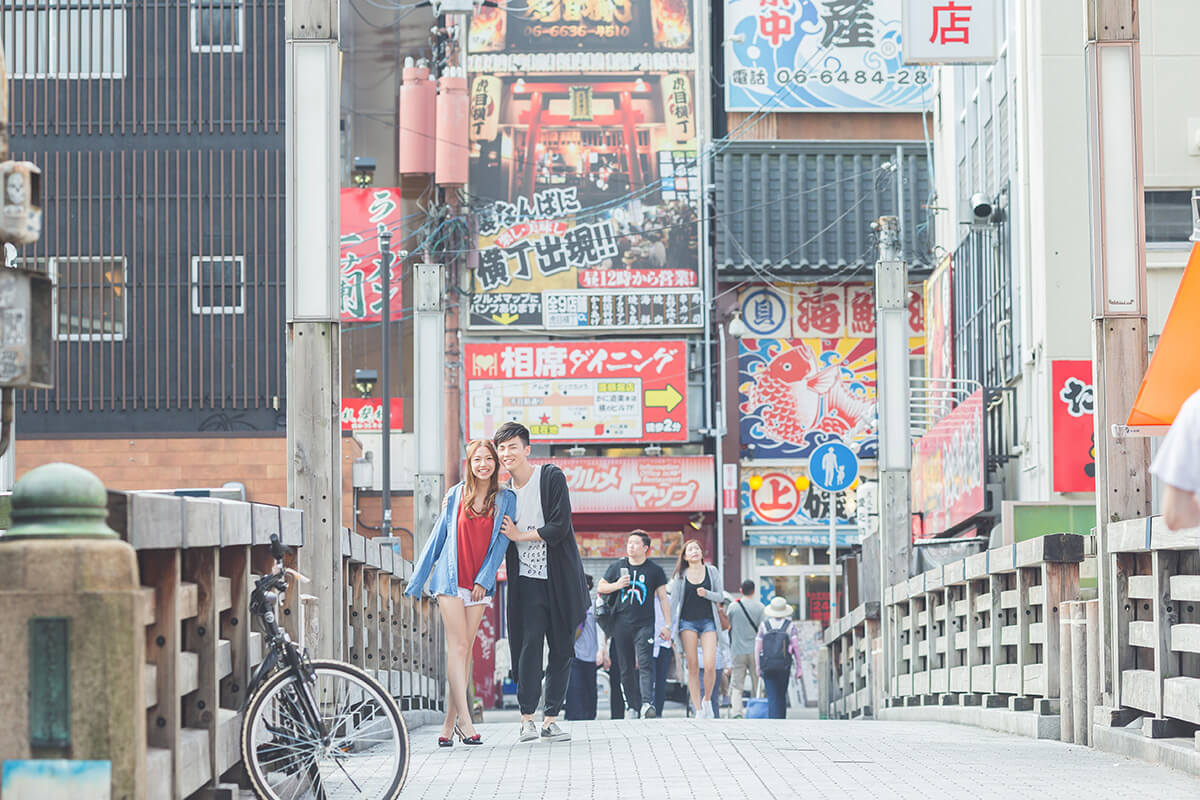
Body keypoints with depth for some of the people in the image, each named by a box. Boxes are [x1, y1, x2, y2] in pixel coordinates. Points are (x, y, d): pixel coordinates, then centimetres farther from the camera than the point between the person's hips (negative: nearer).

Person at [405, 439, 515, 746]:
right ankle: (464, 721, -16)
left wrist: (484, 580, -8)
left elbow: (501, 543, 2)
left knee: (465, 649, 1)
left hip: (479, 583, 1)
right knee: (458, 645, -10)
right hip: (450, 579, -1)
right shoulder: (456, 495, 5)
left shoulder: (506, 500, 5)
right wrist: (417, 581, 10)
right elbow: (437, 537, 10)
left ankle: (449, 723, 5)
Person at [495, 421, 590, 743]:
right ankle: (527, 718, -8)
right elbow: (500, 539, 17)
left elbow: (559, 527, -12)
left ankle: (551, 718, 7)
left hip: (560, 579, -1)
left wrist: (519, 535, -7)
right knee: (530, 643, -11)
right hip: (527, 581, 1)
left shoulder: (552, 478, -5)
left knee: (562, 649, 1)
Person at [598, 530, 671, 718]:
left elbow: (663, 598, 7)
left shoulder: (655, 570, 6)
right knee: (626, 669, 3)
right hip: (621, 623, 3)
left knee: (645, 664, -16)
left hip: (644, 624, -3)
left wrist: (667, 624, 0)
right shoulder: (617, 567, 11)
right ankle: (633, 707, 8)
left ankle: (647, 703, -24)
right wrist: (616, 585, -4)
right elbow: (600, 588, 17)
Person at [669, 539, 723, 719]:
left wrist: (706, 594, -13)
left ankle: (707, 700, 12)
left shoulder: (711, 571, 7)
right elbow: (673, 602, 5)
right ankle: (698, 710, 0)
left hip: (708, 621, 0)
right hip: (687, 621, 0)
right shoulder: (680, 576, 5)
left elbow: (720, 596, 8)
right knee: (693, 668, -4)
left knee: (710, 666, -13)